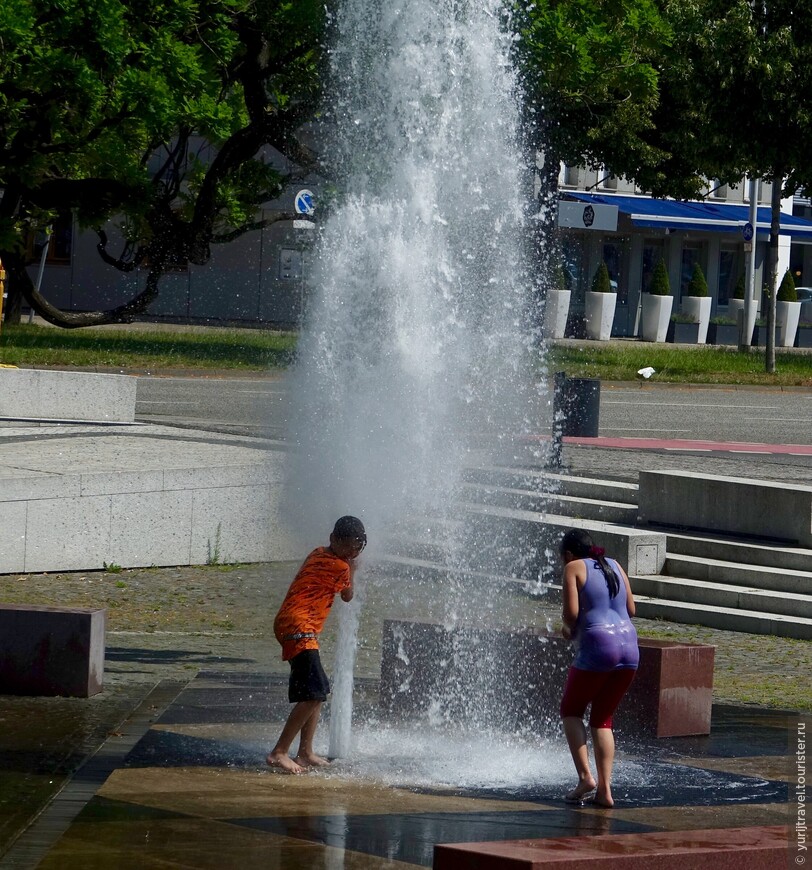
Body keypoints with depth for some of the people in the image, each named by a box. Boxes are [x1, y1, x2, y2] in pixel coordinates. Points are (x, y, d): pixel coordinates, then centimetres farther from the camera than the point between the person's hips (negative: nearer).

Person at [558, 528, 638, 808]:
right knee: (602, 719, 16)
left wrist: (570, 630, 11)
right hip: (629, 646, 6)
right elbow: (630, 609, 18)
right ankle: (605, 789, 5)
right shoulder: (614, 566, 18)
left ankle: (585, 777, -4)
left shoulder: (574, 568, 1)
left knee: (571, 711, 13)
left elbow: (571, 612, -9)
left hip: (597, 648, -6)